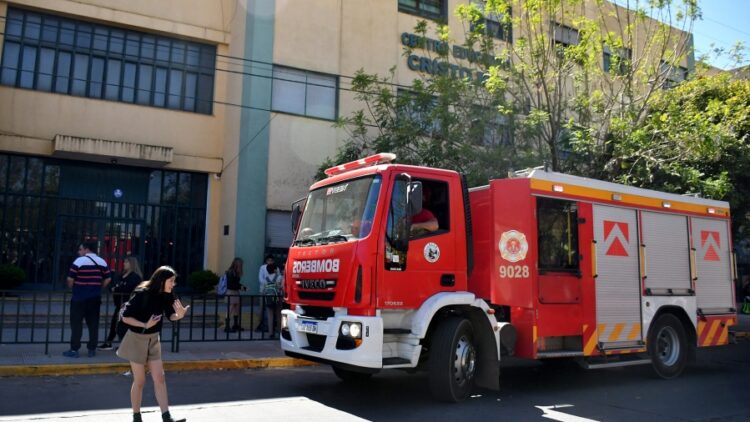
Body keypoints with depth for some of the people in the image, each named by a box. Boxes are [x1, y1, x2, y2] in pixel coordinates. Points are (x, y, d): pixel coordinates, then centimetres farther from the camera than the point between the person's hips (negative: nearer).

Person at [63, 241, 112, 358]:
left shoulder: (79, 261, -9)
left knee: (76, 324, 2)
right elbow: (108, 279, 6)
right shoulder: (102, 262, 6)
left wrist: (73, 288, 7)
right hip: (95, 298, 4)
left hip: (79, 297, -4)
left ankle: (74, 350, 3)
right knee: (93, 324, 8)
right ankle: (92, 350, 10)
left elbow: (70, 279, -11)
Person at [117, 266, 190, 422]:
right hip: (137, 339, -5)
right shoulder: (142, 294, -23)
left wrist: (179, 315, -24)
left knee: (159, 378, 2)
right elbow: (125, 317, -19)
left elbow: (170, 315, -3)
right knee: (140, 381, 5)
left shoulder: (166, 295, -8)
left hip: (153, 339, 5)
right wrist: (145, 325, -27)